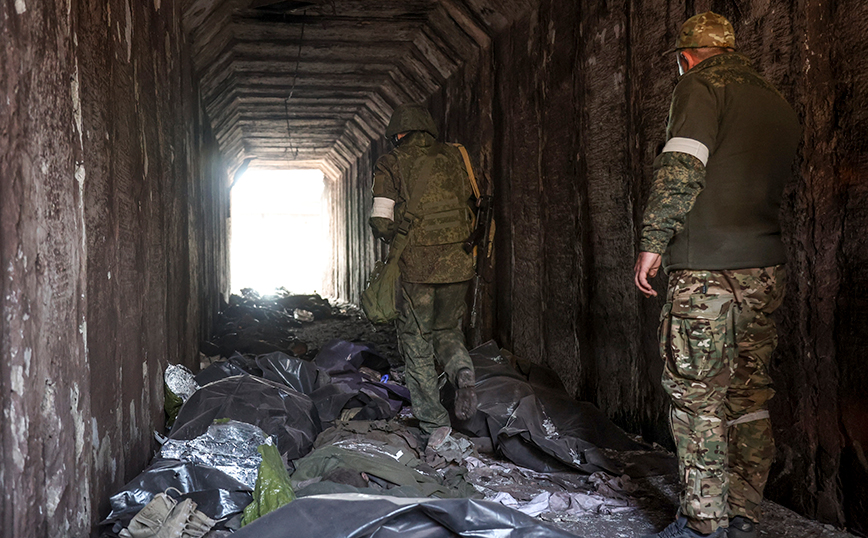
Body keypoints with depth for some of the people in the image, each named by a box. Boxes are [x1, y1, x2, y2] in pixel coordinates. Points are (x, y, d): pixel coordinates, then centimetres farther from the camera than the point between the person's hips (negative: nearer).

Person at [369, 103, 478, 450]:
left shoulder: (391, 164, 0)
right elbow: (470, 207, 14)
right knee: (448, 330, 23)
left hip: (417, 266, -3)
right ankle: (463, 371, -7)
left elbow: (382, 225, -7)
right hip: (458, 264, 3)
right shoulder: (453, 157, 10)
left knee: (417, 345, 9)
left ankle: (435, 424, 7)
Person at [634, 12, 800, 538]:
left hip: (708, 271, -8)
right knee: (750, 396, 11)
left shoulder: (702, 86, -3)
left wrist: (654, 242, -13)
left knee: (698, 396, -2)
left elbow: (680, 168, -16)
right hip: (767, 271, 8)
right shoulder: (779, 104, 20)